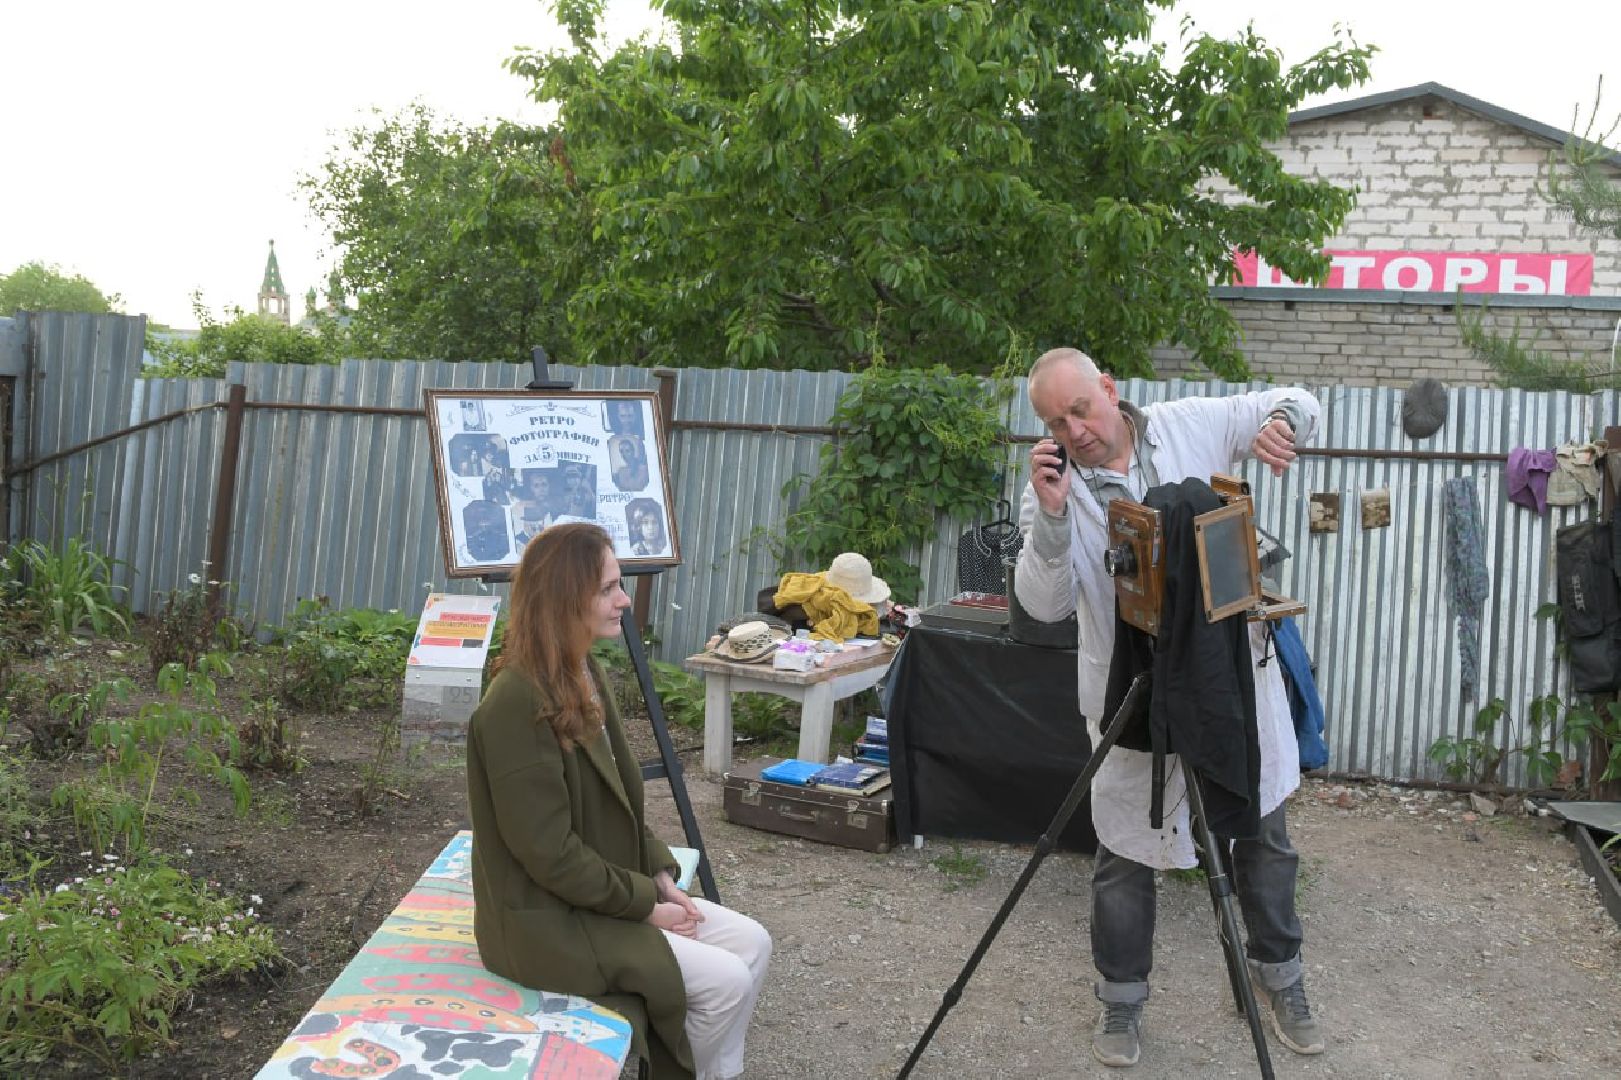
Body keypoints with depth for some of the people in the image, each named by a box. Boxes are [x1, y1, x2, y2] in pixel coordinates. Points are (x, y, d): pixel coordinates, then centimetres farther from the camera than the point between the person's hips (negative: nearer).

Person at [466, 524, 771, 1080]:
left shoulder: (584, 675, 5)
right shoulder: (518, 703, -25)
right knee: (726, 981, -12)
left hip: (606, 891, 9)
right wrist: (644, 904, -15)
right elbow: (549, 852, -24)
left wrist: (659, 877, 2)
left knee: (751, 942, 3)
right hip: (547, 920, -9)